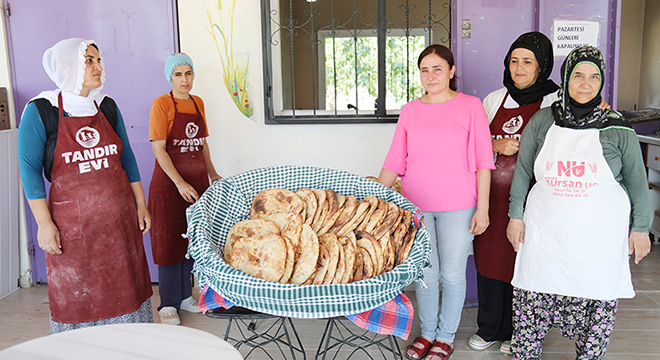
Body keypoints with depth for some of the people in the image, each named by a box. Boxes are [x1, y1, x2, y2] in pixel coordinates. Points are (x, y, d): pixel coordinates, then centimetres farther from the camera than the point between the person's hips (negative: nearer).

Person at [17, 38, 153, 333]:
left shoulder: (107, 106, 7)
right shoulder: (40, 110, -6)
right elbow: (30, 169, -6)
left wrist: (141, 205, 9)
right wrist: (44, 223, -12)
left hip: (119, 216, 4)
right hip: (72, 220, -4)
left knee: (125, 286, 10)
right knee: (76, 296, 6)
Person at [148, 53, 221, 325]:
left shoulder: (198, 103, 11)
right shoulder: (162, 103, -8)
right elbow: (158, 148, -14)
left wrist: (212, 173, 14)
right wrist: (180, 183, -20)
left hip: (197, 181, 6)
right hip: (169, 183, -6)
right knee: (169, 241, 2)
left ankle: (185, 296, 26)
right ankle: (168, 304, 13)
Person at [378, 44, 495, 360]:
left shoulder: (470, 106, 0)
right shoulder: (410, 111, 8)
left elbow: (483, 162, -2)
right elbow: (394, 162, 10)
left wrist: (482, 208, -7)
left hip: (457, 206, -2)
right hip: (416, 204, 3)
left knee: (452, 274, 8)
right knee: (424, 272, 11)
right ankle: (427, 332, 31)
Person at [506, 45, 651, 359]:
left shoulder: (617, 128, -2)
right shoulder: (542, 121, 0)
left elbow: (637, 181, 5)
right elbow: (522, 172, 7)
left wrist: (640, 228, 5)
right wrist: (516, 216, 6)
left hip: (599, 237, 0)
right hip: (546, 233, 1)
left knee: (597, 303, 5)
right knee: (533, 299, 4)